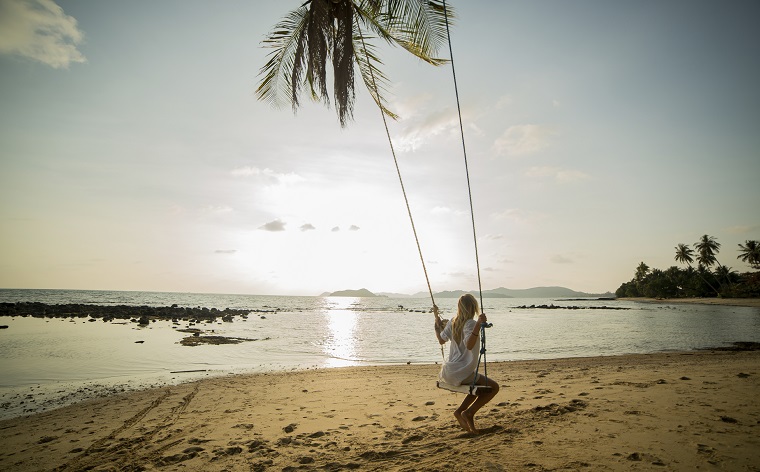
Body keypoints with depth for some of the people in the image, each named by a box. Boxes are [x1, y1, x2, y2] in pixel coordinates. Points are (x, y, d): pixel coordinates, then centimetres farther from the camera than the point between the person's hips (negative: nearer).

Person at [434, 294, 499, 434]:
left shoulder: (452, 323, 8)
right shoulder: (471, 323, -15)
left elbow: (441, 340, 20)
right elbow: (469, 345, -31)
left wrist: (437, 322, 31)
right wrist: (478, 324, -38)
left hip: (448, 372, 8)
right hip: (461, 373, -8)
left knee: (481, 386, 29)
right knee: (493, 387, 6)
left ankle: (460, 411, 15)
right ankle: (468, 413, -1)